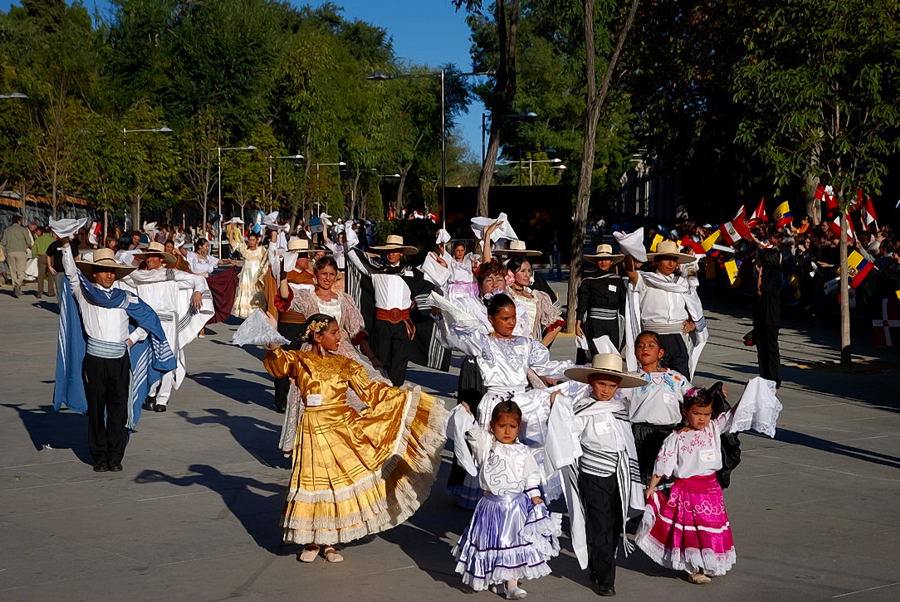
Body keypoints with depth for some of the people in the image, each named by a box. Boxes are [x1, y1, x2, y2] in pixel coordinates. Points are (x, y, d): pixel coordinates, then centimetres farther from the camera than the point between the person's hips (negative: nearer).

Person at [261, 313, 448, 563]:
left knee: (340, 481, 5)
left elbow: (370, 390, 5)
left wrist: (406, 396, -1)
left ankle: (328, 542, 21)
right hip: (314, 431, -3)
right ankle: (311, 541, 20)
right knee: (314, 480, 2)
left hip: (343, 427, 3)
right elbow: (278, 364, -22)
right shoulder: (299, 361, -2)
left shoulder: (344, 364, 6)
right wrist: (272, 342, -42)